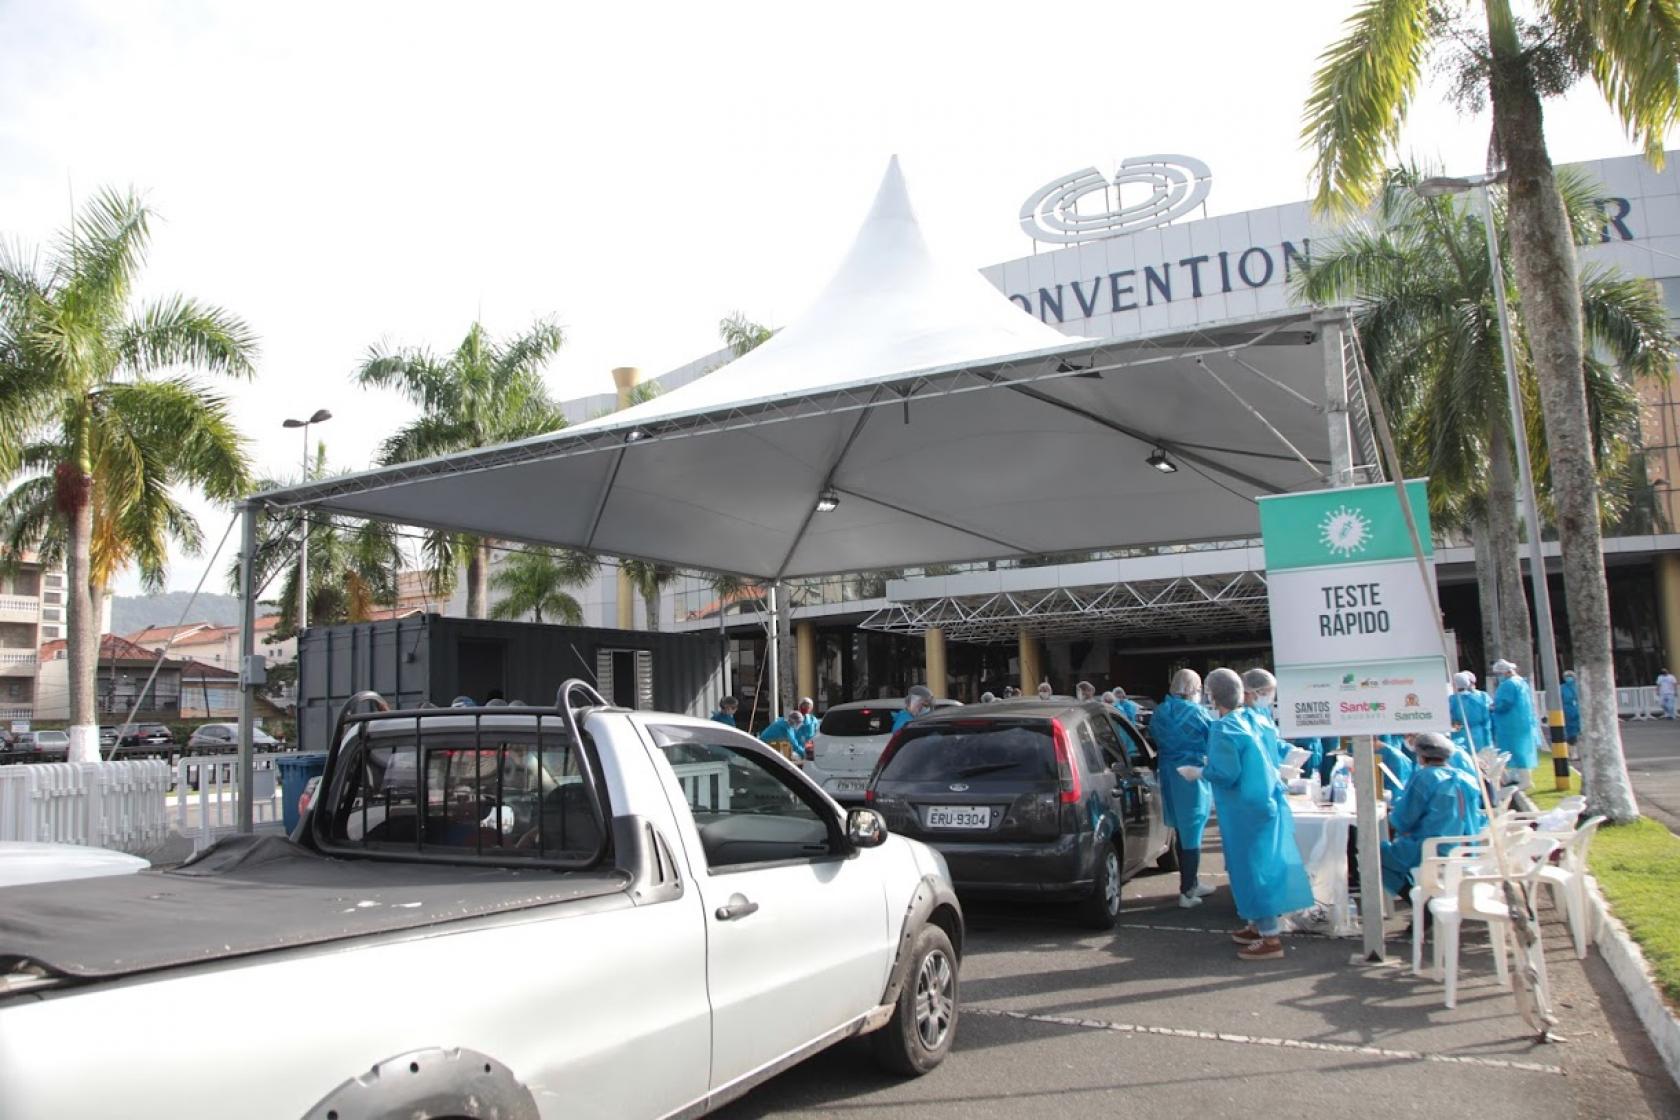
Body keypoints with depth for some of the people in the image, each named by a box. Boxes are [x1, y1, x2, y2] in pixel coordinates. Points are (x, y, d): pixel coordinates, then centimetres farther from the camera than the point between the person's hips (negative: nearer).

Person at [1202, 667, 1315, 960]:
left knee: (1253, 869, -2)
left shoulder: (1222, 730, -19)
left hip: (1246, 810, -8)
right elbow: (1273, 758, 16)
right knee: (1262, 864, 16)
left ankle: (1270, 937, 1)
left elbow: (1226, 774, -21)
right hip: (1266, 802, 8)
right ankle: (1258, 925, 27)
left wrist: (1201, 772, -5)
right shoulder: (1251, 719, 6)